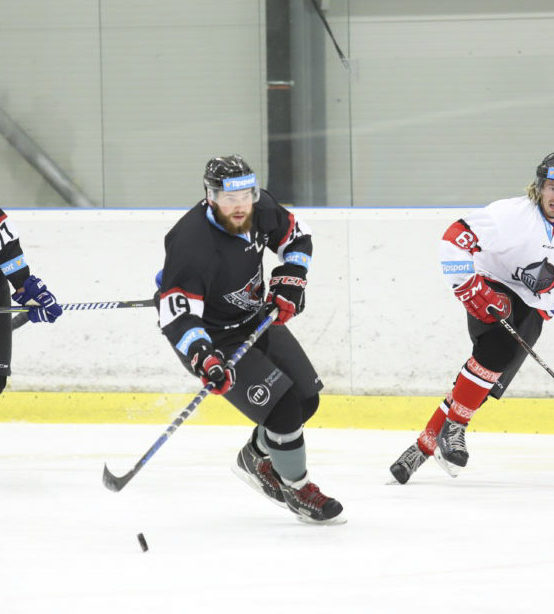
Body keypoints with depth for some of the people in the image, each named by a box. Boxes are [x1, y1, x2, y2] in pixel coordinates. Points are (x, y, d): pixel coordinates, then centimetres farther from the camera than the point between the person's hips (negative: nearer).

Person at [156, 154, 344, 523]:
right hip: (215, 338, -8)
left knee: (306, 397, 9)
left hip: (257, 319, 8)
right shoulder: (192, 243, -33)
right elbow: (176, 316, -35)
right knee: (282, 406, -17)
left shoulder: (261, 209, -12)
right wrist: (204, 359, -48)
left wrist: (290, 282, -5)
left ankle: (256, 458, 35)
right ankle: (297, 490, 4)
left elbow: (297, 237, 9)